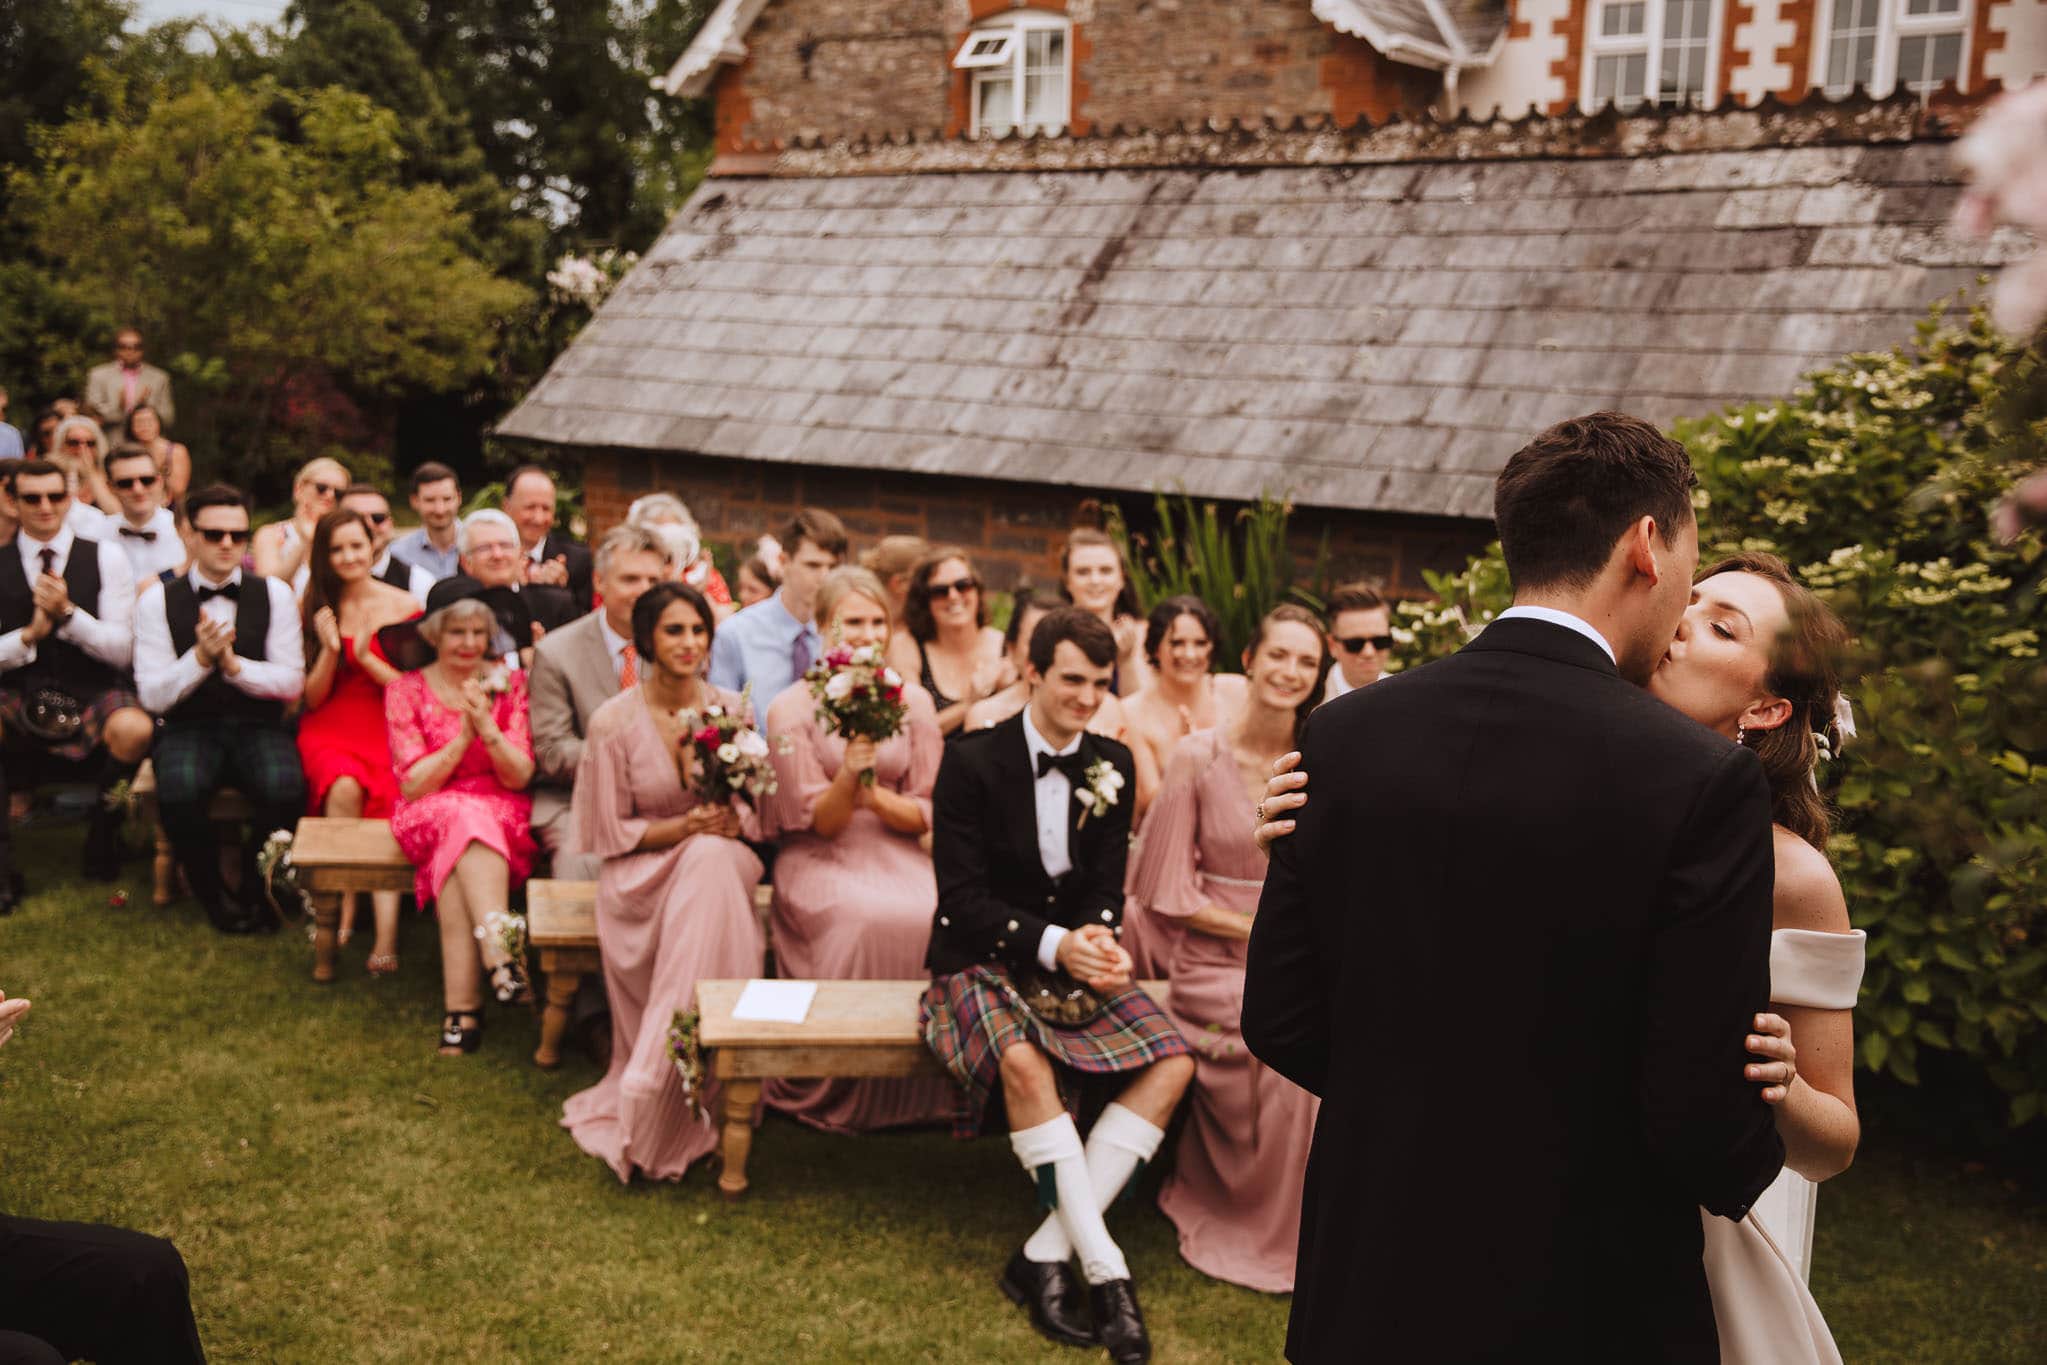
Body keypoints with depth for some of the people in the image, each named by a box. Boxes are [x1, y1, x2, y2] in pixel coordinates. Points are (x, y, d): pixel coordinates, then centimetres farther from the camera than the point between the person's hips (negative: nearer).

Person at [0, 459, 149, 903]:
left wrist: (67, 613, -15)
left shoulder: (106, 558, 5)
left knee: (134, 729, -37)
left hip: (93, 696, -1)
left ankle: (103, 833, -6)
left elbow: (122, 650, -1)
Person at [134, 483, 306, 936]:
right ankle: (211, 893, -3)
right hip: (190, 728, 0)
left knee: (285, 791, -33)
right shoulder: (158, 601, 2)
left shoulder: (274, 595, 5)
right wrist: (200, 657, -19)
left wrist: (233, 663, -16)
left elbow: (293, 682, 0)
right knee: (179, 795, -34)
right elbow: (153, 695, -2)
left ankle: (255, 890, -1)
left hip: (258, 725, 0)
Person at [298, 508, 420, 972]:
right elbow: (312, 698, 7)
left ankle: (386, 933, -41)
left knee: (383, 797, -32)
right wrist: (330, 650, -10)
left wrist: (367, 656, -12)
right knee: (344, 787, -33)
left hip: (386, 730, -1)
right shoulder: (313, 609, 9)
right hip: (329, 731, 1)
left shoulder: (404, 606, 5)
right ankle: (344, 909, -26)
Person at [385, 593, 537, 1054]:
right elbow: (413, 785, -4)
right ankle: (499, 950, -50)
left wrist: (488, 729, -18)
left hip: (501, 813, 0)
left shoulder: (510, 683, 6)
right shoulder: (406, 690, 4)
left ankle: (461, 1008, -44)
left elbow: (520, 777, -1)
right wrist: (462, 737, -15)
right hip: (428, 817, 0)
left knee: (457, 858, -35)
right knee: (461, 818, -37)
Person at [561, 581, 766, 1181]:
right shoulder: (614, 721, -5)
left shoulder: (732, 709, 3)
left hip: (719, 860, 2)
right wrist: (684, 826, -16)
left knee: (710, 860, -36)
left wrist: (726, 822, -14)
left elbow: (755, 812, 9)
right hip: (642, 876, -2)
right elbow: (610, 832, -2)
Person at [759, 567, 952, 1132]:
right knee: (868, 918, -35)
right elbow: (819, 820, -5)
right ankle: (837, 1095, -15)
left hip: (896, 854, 3)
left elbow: (926, 814, 5)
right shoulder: (792, 708, -1)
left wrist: (874, 795, -14)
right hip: (819, 859, -2)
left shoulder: (913, 701, 7)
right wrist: (848, 777, -25)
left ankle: (920, 1094, -12)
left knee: (937, 916, -30)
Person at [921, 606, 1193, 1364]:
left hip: (1074, 961, 5)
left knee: (1174, 1062, -19)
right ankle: (1106, 1270, -28)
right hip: (982, 963, -5)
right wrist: (1053, 944, -28)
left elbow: (1108, 889, 4)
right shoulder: (971, 762, -9)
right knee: (1025, 1062, -36)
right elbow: (962, 897, -14)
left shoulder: (1111, 765, 5)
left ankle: (1045, 1256, -20)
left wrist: (1096, 941, -20)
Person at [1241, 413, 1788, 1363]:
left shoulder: (1345, 733, -7)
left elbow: (1279, 1020, -2)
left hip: (1369, 1289, 3)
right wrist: (1741, 1171, 6)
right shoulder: (1702, 783, -18)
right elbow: (1707, 1118, -17)